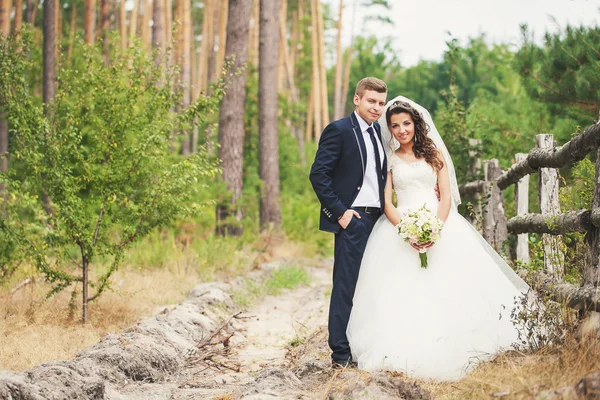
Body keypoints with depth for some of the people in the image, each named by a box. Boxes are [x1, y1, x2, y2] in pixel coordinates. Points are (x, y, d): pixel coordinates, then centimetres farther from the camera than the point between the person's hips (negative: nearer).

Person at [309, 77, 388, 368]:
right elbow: (318, 174, -13)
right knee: (346, 287, -6)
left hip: (378, 218, 7)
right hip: (352, 220, -7)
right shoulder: (339, 130, -8)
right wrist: (339, 211, -15)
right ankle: (340, 354, -2)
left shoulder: (379, 131, 14)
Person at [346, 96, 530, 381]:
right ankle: (405, 354, -11)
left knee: (446, 289, -12)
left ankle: (448, 352, -6)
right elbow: (386, 201, 2)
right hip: (399, 227, 0)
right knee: (401, 291, -14)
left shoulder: (434, 153, 11)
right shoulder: (388, 159, 11)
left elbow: (446, 197, 3)